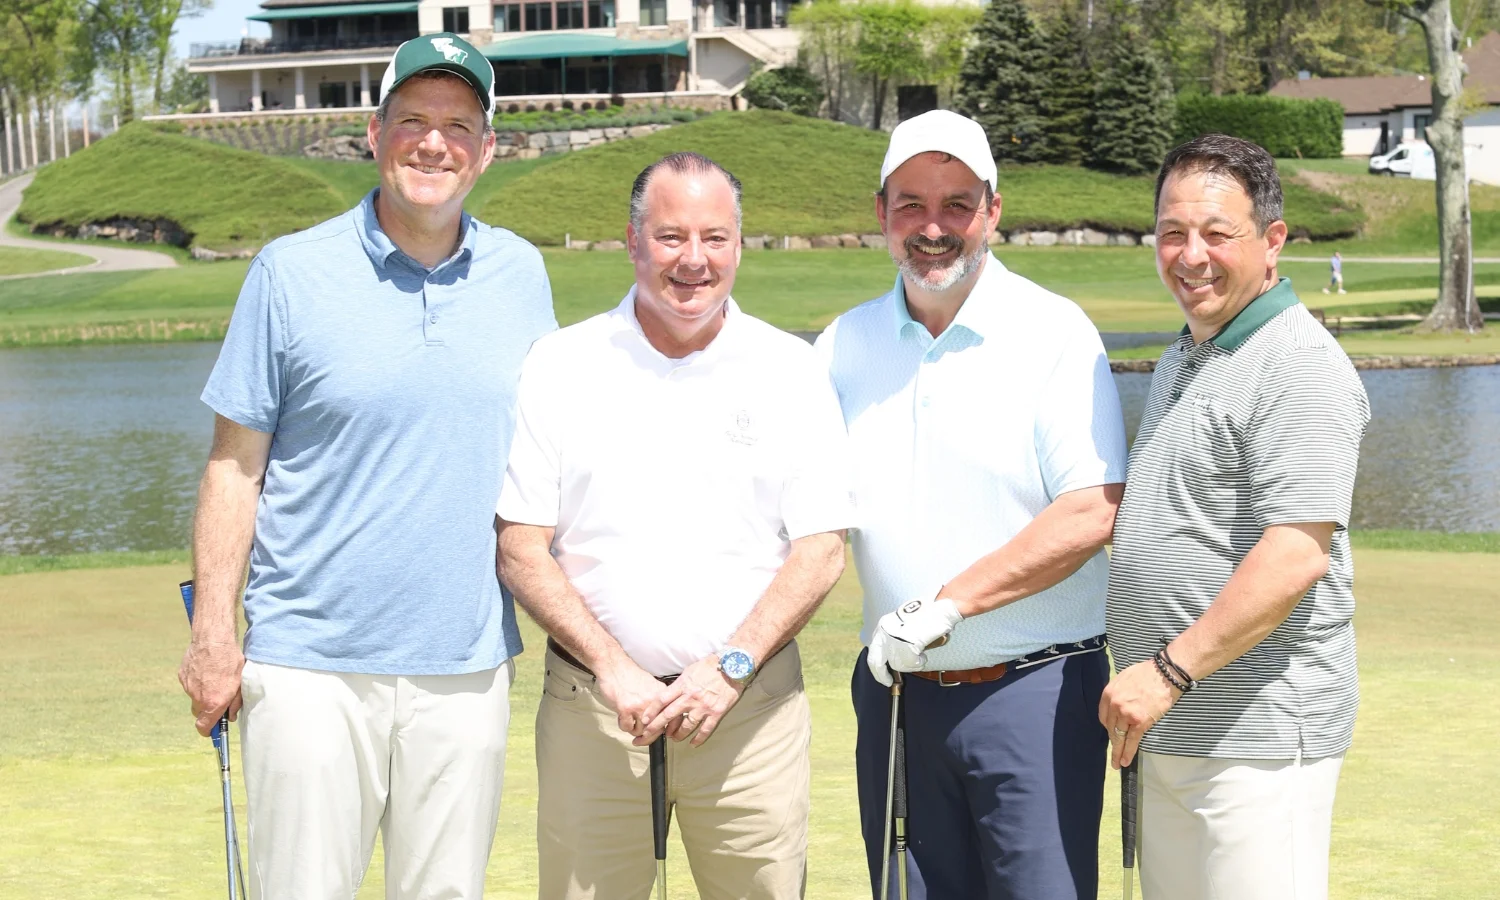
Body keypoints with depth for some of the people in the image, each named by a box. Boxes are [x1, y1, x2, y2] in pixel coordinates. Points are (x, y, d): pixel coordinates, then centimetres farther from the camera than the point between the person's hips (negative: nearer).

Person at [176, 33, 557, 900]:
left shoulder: (522, 274, 7)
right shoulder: (292, 272, -2)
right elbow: (235, 465, -1)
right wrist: (214, 634, -5)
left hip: (468, 665, 3)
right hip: (312, 664, -3)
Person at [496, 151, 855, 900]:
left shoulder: (791, 371, 4)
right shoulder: (559, 367, 3)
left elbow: (820, 549, 1)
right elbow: (520, 548, 0)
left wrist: (730, 669, -10)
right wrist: (613, 668, -10)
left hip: (749, 704, 0)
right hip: (593, 705, 0)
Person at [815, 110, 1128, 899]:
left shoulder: (1053, 333, -5)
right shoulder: (846, 344, 9)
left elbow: (1093, 514, -13)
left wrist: (946, 604, -16)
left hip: (1031, 688, -4)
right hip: (894, 689, 4)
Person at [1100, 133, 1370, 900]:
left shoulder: (1298, 367, -13)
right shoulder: (1180, 361, 18)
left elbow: (1296, 556, -22)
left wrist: (1171, 668, -21)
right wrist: (1147, 686, 16)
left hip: (1258, 733, -9)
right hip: (1168, 727, 9)